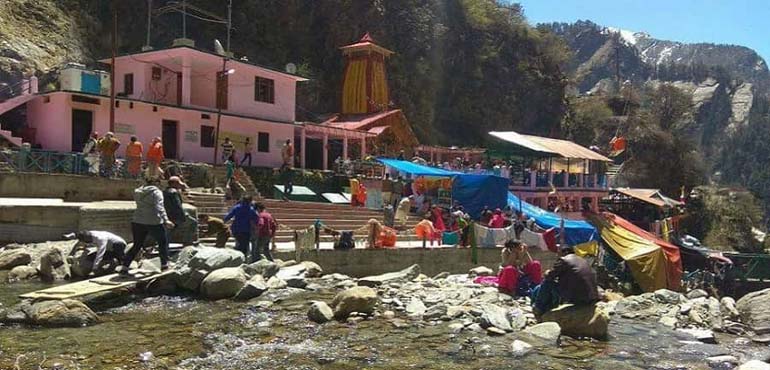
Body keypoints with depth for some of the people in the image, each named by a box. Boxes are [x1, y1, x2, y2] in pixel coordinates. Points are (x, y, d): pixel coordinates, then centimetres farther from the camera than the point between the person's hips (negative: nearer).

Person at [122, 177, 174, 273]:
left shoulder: (138, 192, 11)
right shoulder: (156, 192, -8)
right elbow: (159, 207, -21)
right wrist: (166, 220, -29)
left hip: (138, 222, 6)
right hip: (153, 222, -5)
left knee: (137, 246, 16)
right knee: (163, 242, 15)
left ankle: (124, 267, 11)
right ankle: (164, 265, 16)